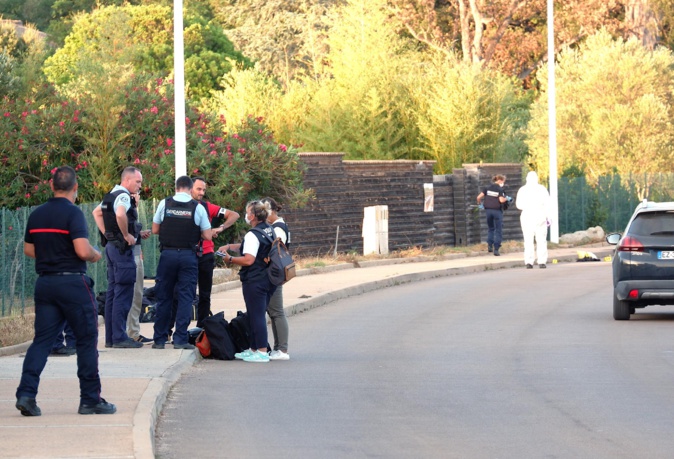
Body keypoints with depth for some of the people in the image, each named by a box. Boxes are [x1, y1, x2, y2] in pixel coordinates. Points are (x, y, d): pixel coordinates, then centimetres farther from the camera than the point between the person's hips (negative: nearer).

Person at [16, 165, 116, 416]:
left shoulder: (36, 214, 8)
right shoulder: (72, 212, -13)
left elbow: (29, 250, 16)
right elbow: (83, 251, -21)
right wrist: (96, 255, 0)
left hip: (44, 281, 6)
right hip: (72, 282, -6)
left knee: (42, 339, 6)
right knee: (86, 340, 5)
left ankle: (26, 393, -9)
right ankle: (90, 400, 8)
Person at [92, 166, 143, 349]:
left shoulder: (112, 195, 15)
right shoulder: (123, 196, -14)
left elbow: (96, 212, 27)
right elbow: (120, 215, -33)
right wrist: (126, 235, -20)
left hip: (111, 245, 10)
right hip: (122, 248, -10)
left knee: (113, 292, 11)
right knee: (123, 293, -9)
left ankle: (110, 337, 14)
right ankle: (119, 337, -10)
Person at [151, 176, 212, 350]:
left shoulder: (164, 204, -1)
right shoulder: (197, 208, -4)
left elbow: (155, 229, 7)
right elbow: (207, 236, 0)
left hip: (167, 254, 1)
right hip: (188, 256, -1)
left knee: (163, 297, 9)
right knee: (185, 298, 2)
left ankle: (159, 339, 12)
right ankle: (180, 339, -3)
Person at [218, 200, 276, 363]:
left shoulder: (253, 235, -17)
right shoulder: (269, 231, 11)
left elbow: (248, 259, -23)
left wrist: (230, 259, -9)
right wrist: (229, 246, 16)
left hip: (254, 281, -9)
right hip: (268, 281, 9)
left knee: (256, 315, -5)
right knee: (258, 315, 17)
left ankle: (262, 352, -5)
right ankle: (253, 349, 24)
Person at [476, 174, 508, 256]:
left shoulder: (487, 188, 6)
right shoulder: (500, 190, -7)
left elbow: (479, 197, 0)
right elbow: (501, 200, -21)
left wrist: (479, 203, 19)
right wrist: (506, 199, 0)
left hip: (488, 210, 4)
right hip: (497, 211, -4)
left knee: (491, 229, 22)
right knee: (498, 230, 4)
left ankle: (489, 245, 9)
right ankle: (496, 249, -2)